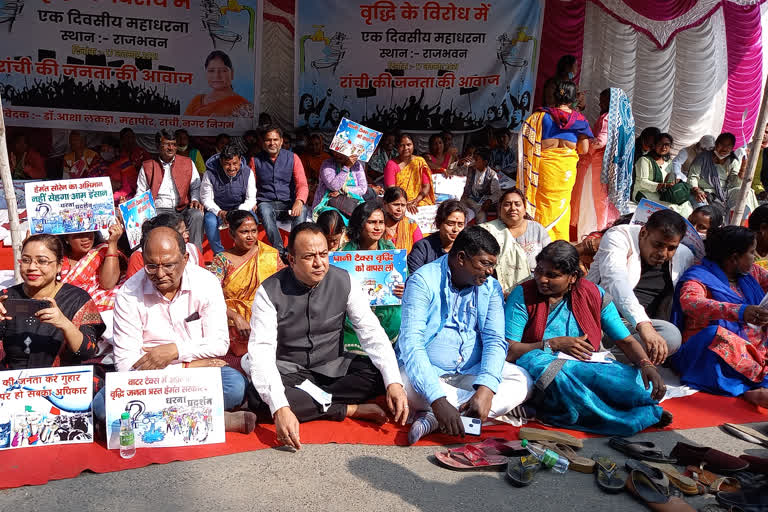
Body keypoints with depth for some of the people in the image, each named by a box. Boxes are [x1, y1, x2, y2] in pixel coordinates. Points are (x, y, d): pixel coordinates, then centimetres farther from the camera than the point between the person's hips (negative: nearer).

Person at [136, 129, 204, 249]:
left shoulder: (188, 163, 14)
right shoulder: (147, 167, 12)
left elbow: (196, 187, 14)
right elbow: (140, 194, 15)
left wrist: (195, 200, -7)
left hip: (182, 209, 0)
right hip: (157, 210, 0)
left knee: (197, 215, -32)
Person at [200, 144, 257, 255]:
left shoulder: (247, 172, -10)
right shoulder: (210, 174, -14)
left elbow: (251, 199, -9)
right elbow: (206, 199, -8)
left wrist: (239, 211, -29)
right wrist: (220, 212, -27)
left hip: (240, 209, 1)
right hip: (217, 209, -1)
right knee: (209, 221, -33)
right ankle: (219, 254, -16)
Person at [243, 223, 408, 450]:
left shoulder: (343, 282, -9)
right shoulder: (269, 292, -17)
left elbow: (372, 332, -11)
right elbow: (261, 351, -24)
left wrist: (394, 382, -26)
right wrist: (280, 408, -40)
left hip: (332, 366, 2)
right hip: (287, 369, -2)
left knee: (381, 373, -23)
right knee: (257, 397, -34)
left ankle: (303, 402, -18)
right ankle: (349, 409, -21)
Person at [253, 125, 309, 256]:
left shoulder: (292, 158, 6)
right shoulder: (256, 160, 10)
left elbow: (302, 184, -3)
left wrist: (299, 201, -24)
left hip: (288, 202, 0)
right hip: (266, 202, 0)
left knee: (301, 211, -34)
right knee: (265, 211, -36)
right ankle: (279, 252, -37)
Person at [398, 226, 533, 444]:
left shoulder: (491, 288, 2)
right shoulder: (423, 281, -14)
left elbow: (495, 340, -8)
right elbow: (411, 344, -24)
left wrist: (485, 389, -28)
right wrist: (438, 400, -37)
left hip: (471, 372, 5)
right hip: (428, 371, -5)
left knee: (522, 381, -18)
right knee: (407, 381, -36)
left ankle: (433, 419, -26)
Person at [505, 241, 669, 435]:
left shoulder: (594, 295, 6)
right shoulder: (522, 295, -3)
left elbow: (626, 341, 6)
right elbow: (507, 351, -11)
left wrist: (647, 365, -14)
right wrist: (554, 344, -14)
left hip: (588, 367, 1)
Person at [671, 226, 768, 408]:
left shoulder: (751, 273, 16)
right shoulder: (699, 276, -10)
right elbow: (689, 301, -30)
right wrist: (741, 312, -44)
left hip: (752, 350, 7)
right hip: (706, 351, -7)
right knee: (716, 335, -36)